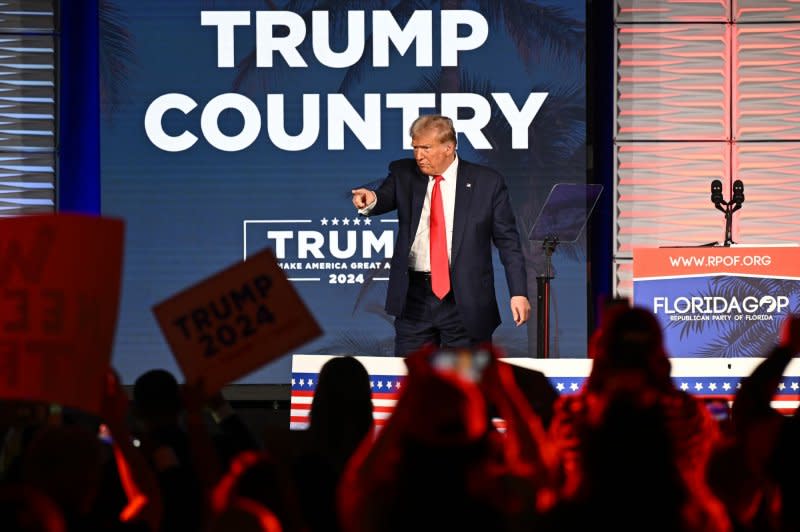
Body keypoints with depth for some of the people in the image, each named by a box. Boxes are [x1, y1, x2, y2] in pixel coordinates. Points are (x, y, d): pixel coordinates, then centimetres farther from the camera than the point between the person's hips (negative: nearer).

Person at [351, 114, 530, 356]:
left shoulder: (487, 182, 0)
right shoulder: (404, 175, 7)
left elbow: (508, 241, 1)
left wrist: (518, 292, -6)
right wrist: (371, 201, -33)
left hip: (466, 299, -2)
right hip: (414, 297, 2)